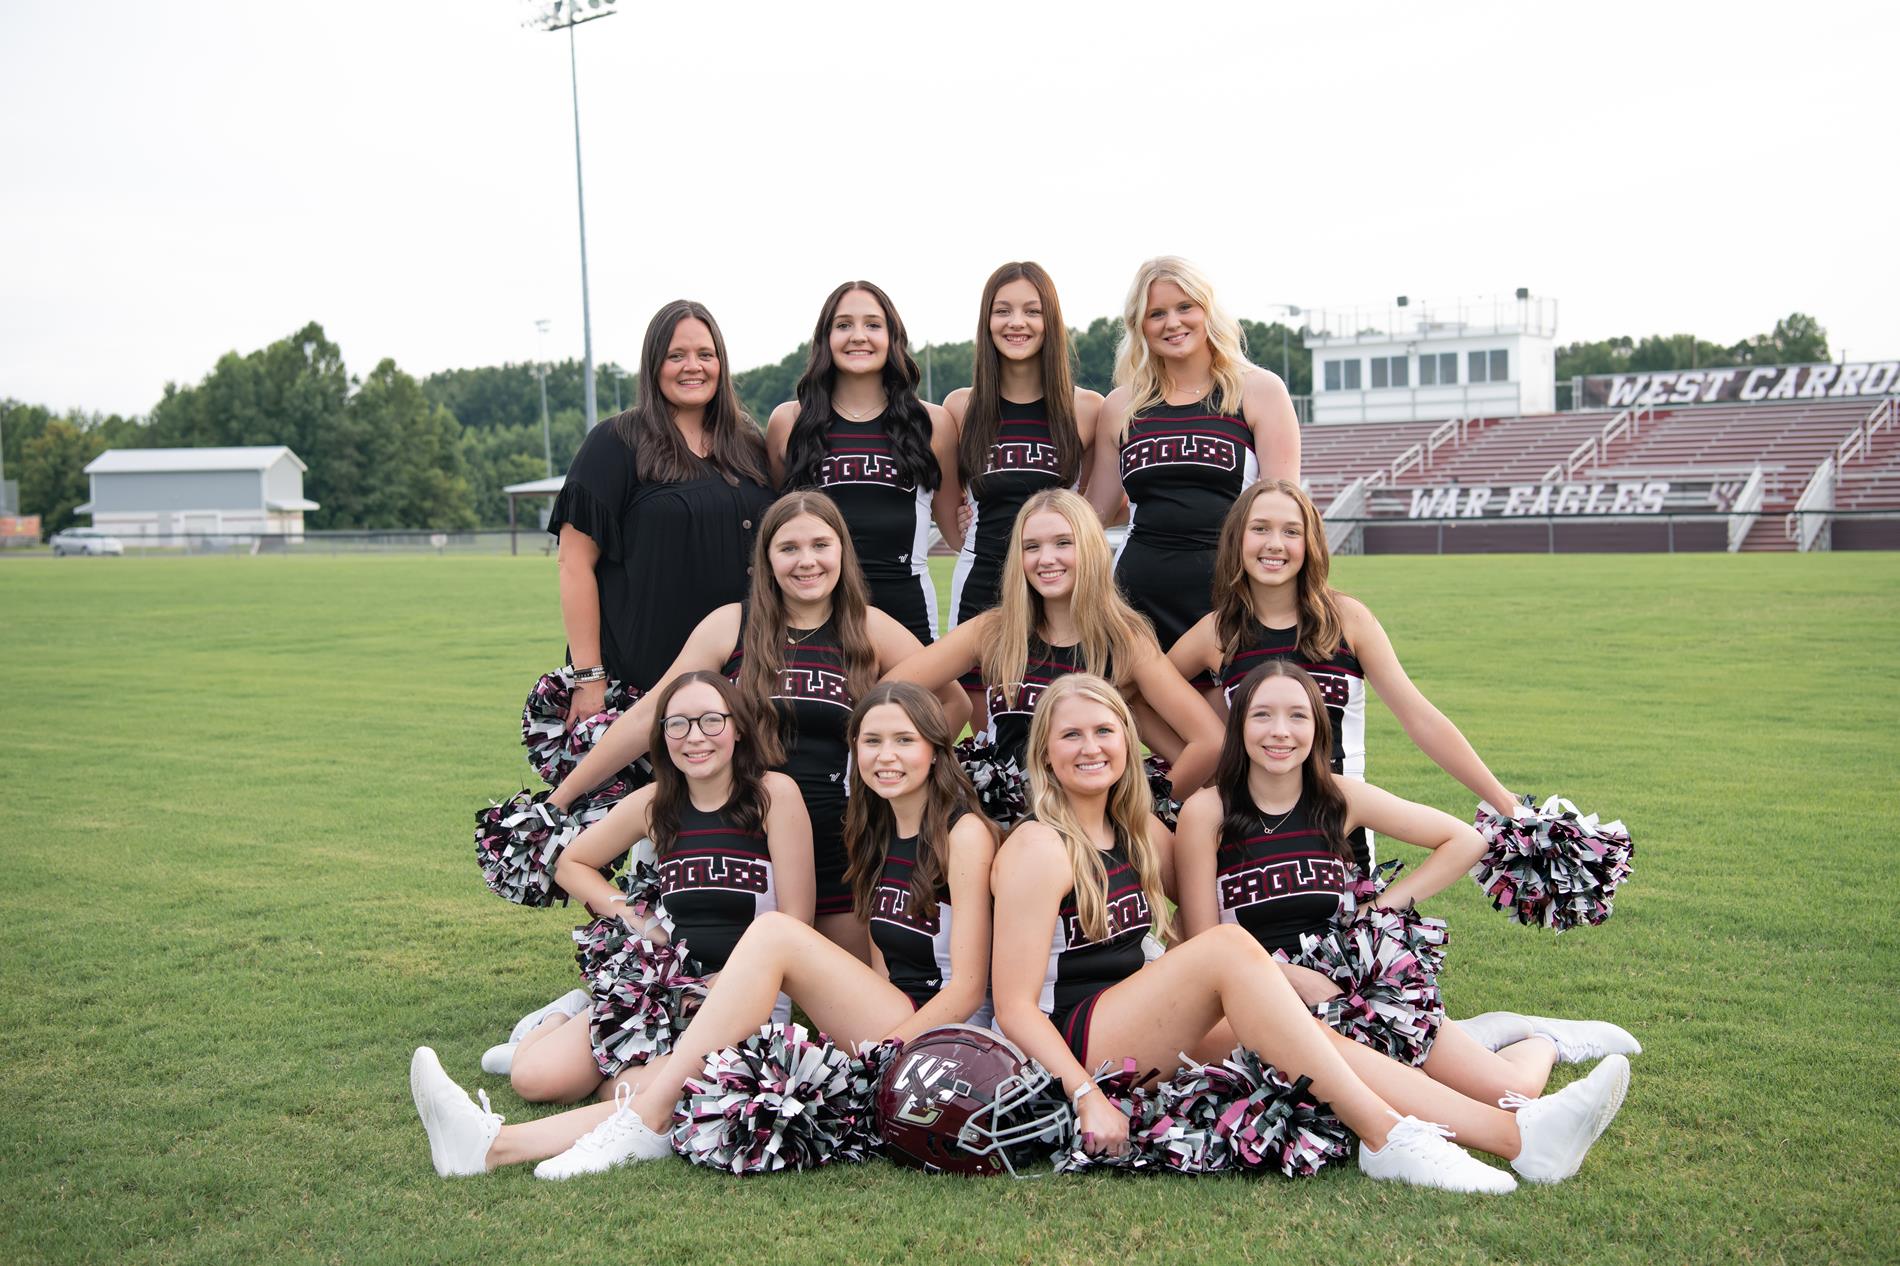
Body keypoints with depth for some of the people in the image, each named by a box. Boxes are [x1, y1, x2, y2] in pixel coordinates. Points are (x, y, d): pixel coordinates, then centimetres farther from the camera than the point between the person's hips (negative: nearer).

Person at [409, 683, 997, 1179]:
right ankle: (499, 1143, -24)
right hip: (873, 1033, 7)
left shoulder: (964, 834, -4)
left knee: (774, 930, -24)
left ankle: (644, 1122, -24)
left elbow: (965, 989, -9)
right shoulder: (876, 836, 18)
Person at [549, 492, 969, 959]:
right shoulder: (730, 627, 0)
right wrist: (562, 795, 2)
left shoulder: (871, 631, 2)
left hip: (841, 847, 1)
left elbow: (955, 703, 13)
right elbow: (648, 717, 2)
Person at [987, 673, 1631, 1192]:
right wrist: (1088, 1099, -23)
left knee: (1316, 1033, -14)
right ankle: (1386, 1139, -30)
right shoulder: (1039, 850, -10)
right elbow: (1015, 1006, -14)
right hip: (1070, 1050, -7)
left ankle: (1517, 1134, -27)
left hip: (1150, 1040, 7)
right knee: (1230, 945, -26)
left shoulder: (1136, 832, 14)